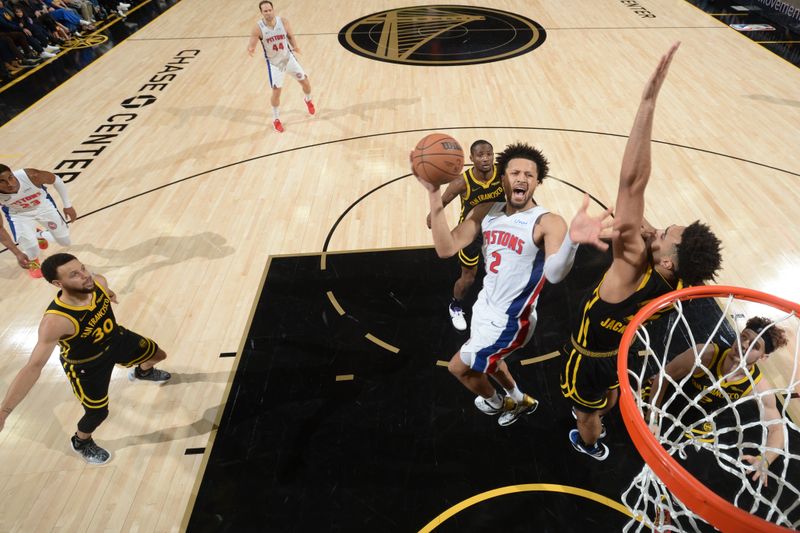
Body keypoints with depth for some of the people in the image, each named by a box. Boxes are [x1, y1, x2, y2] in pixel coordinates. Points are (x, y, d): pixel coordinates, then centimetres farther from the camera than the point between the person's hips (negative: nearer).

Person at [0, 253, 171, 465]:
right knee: (98, 413, 11)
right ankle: (81, 443, 48)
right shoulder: (55, 321, -43)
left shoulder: (98, 282, -25)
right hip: (86, 366, -5)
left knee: (158, 355, 22)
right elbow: (34, 367, -41)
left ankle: (142, 372, 61)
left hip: (116, 339, 6)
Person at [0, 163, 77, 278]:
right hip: (19, 214, -1)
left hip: (43, 205, 1)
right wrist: (17, 253, -29)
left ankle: (39, 236, 46)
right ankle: (32, 261, 20)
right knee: (31, 251, -20)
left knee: (65, 242, 12)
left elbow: (56, 180, -15)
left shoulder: (31, 176, -39)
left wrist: (68, 205, -8)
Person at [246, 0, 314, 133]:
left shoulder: (283, 22, -15)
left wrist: (295, 47, -14)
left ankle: (308, 101, 45)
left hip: (288, 57, 3)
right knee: (276, 91, -4)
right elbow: (251, 46, -18)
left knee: (305, 81, 9)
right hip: (274, 63, -3)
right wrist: (250, 50, -41)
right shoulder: (258, 28, -21)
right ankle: (276, 119, 18)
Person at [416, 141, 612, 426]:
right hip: (486, 305, 7)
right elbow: (446, 248, -17)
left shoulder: (548, 223, -25)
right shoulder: (486, 211, -7)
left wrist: (572, 239, -66)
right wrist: (434, 193, -28)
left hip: (508, 320, -7)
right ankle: (519, 400, 62)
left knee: (458, 367, 11)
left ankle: (496, 404, 45)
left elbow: (554, 273, -43)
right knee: (486, 361, 31)